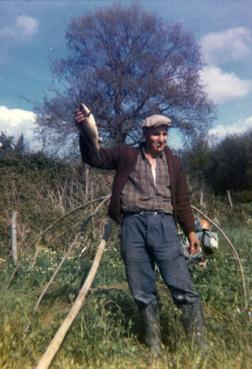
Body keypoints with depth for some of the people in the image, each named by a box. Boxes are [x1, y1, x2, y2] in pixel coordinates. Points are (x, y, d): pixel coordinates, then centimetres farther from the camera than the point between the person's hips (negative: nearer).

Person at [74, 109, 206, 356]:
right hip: (133, 226, 0)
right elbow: (93, 158, 4)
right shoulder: (126, 155, 9)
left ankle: (199, 346, 15)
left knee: (183, 289, -2)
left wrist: (190, 230, 13)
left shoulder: (173, 162, 14)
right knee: (143, 294, 8)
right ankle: (154, 348, 25)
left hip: (163, 225, 1)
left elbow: (182, 200, 16)